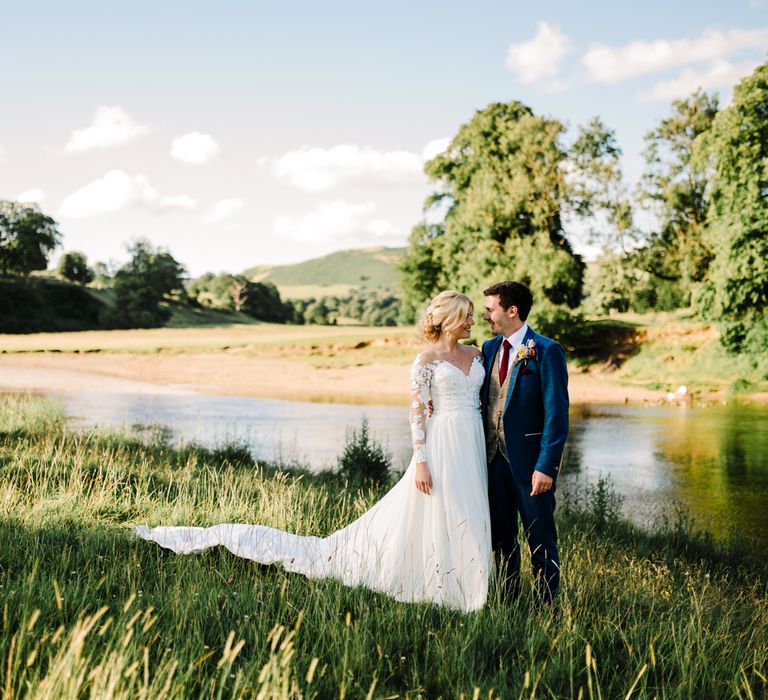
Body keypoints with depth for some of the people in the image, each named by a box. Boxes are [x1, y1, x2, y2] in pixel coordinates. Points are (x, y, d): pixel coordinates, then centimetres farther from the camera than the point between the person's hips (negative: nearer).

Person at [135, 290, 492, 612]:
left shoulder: (474, 354, 11)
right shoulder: (426, 360, -8)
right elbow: (417, 412, -10)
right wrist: (421, 462, -16)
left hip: (472, 444, 6)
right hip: (441, 442, -6)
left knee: (464, 518, 8)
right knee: (433, 513, -4)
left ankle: (459, 583, 19)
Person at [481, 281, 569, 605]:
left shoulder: (546, 351, -11)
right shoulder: (489, 348, 10)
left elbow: (557, 413, -13)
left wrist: (546, 466, -18)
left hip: (529, 461, -7)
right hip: (493, 457, 7)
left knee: (541, 540, 3)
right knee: (501, 538, 15)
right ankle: (507, 602, 27)